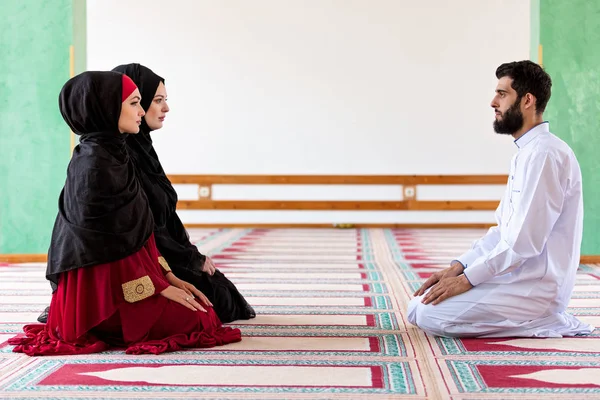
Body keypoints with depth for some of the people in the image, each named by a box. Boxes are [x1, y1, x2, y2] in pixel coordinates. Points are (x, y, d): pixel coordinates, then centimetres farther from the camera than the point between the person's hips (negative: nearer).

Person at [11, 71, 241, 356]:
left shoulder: (113, 153, 10)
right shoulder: (93, 165, -20)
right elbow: (101, 243, -20)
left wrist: (167, 276, 8)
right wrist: (159, 287, -15)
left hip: (124, 273, 10)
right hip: (102, 285, -9)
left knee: (203, 306, 9)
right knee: (197, 321, -13)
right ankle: (92, 329, -1)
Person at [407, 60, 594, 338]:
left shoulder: (544, 154, -19)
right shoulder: (526, 153, 15)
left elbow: (524, 241, -24)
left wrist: (467, 279, -17)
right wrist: (458, 267, 5)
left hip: (536, 286, -10)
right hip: (518, 275, 10)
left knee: (429, 315, -19)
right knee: (418, 305, 8)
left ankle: (545, 323, -7)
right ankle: (538, 317, 9)